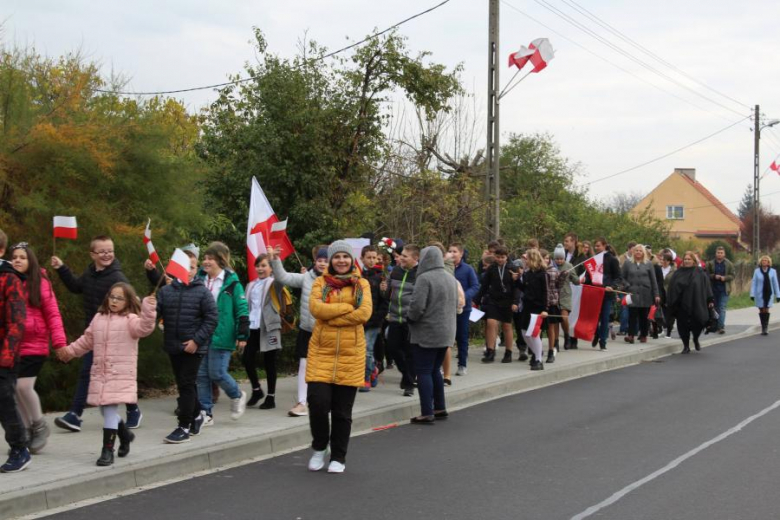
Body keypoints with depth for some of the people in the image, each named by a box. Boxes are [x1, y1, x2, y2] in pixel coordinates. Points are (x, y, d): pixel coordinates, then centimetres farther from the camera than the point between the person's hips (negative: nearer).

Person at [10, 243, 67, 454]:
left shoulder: (40, 283, -2)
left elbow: (53, 314, -3)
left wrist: (59, 342, -11)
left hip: (34, 345, -4)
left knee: (24, 386, -11)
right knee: (16, 389, 6)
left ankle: (40, 426, 11)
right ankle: (27, 431, 22)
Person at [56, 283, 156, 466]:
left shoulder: (130, 320, -5)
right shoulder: (99, 318, 14)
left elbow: (144, 327, -27)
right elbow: (87, 340, 26)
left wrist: (148, 310, -42)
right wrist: (70, 351, 25)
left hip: (121, 374, -6)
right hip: (99, 374, 6)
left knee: (110, 409, -11)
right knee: (105, 410, 13)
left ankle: (107, 450, -4)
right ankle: (125, 434, 39)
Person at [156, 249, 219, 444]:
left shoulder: (202, 292, -6)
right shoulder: (166, 291, 3)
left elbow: (212, 318, -8)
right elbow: (155, 312, -3)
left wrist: (196, 340, -14)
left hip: (193, 347, -4)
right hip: (173, 347, 4)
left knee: (186, 385, -4)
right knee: (184, 384, 17)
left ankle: (184, 426, 2)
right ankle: (196, 415, 37)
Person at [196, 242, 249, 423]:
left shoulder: (231, 282, -6)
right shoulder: (200, 279, 8)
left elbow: (242, 309, -7)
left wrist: (242, 335, -9)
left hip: (220, 337, -5)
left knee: (217, 373, -6)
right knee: (201, 375, 5)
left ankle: (237, 396, 21)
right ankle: (205, 413, 14)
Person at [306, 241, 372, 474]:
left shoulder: (361, 284, 6)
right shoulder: (320, 283, 6)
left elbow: (364, 313, -11)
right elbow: (315, 308, -13)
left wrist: (330, 316, -12)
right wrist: (347, 307, -13)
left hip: (350, 354, 0)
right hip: (321, 352, 0)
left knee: (342, 410, 5)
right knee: (318, 402, -9)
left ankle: (338, 457, 19)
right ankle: (319, 448, 16)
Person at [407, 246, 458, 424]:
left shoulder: (425, 278, -16)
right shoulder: (451, 278, 10)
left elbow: (417, 305, -21)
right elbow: (456, 304, 16)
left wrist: (411, 319, -3)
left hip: (427, 333, -8)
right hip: (446, 333, 8)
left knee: (424, 372, -2)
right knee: (435, 370, 18)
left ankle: (427, 413, -4)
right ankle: (440, 408, 21)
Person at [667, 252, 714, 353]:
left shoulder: (700, 273, 3)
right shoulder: (678, 273, 7)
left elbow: (706, 286, 3)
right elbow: (672, 289, 7)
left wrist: (709, 300, -3)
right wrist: (670, 303, 2)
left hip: (696, 305, -2)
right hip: (681, 305, 2)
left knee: (697, 323, -2)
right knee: (683, 325, 2)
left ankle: (695, 339, 28)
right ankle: (686, 346, 14)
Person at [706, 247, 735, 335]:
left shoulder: (729, 264, 1)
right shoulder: (710, 264, 4)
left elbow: (732, 276, 1)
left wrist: (725, 278, -17)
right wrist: (714, 276, -16)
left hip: (724, 290, -2)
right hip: (714, 289, 3)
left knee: (722, 308, -11)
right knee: (716, 308, 13)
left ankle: (721, 326, -16)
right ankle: (716, 326, 25)